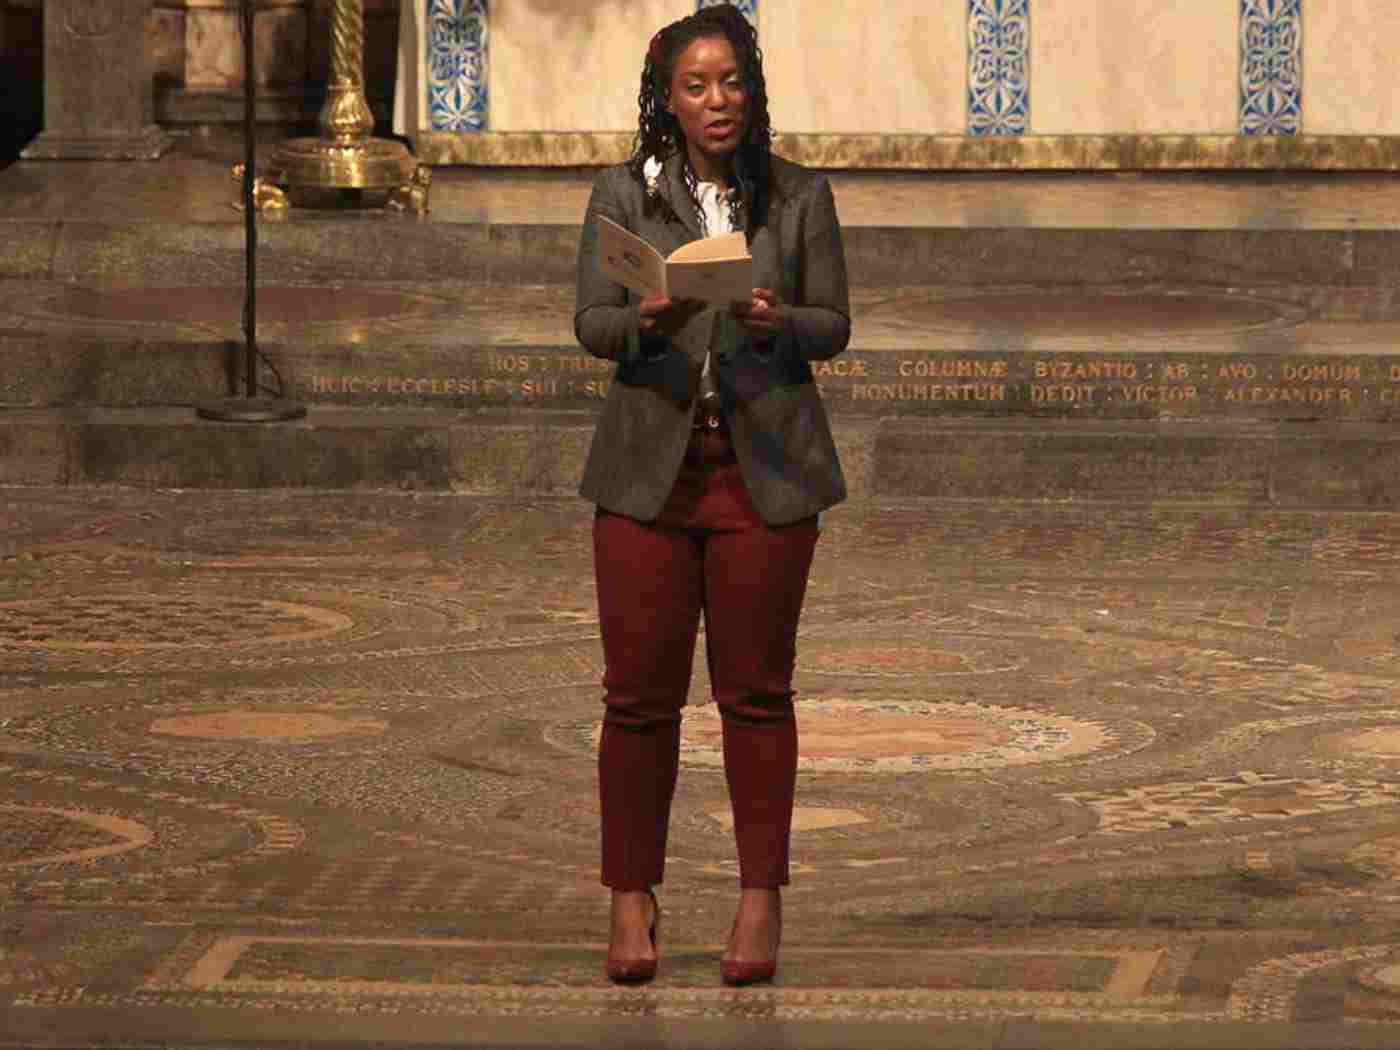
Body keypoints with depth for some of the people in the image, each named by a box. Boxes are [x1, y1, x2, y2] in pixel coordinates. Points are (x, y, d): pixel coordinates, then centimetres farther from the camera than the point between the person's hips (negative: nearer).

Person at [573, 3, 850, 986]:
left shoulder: (800, 195, 6)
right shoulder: (624, 194, 5)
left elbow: (835, 324, 4)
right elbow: (590, 323, 0)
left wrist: (780, 322, -18)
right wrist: (646, 319, -22)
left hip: (764, 466, 0)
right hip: (651, 462, 0)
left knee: (756, 689, 3)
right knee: (640, 692, 0)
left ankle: (761, 902, 10)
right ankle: (632, 903, 8)